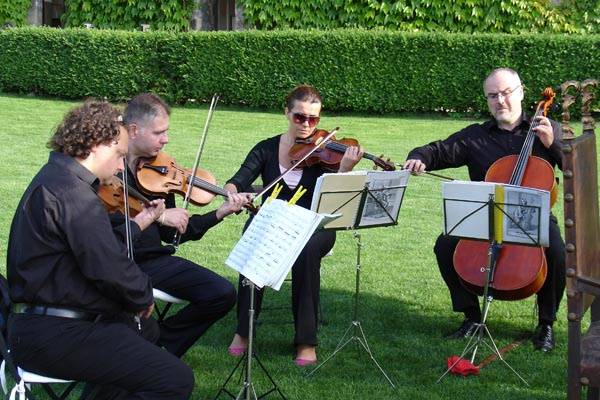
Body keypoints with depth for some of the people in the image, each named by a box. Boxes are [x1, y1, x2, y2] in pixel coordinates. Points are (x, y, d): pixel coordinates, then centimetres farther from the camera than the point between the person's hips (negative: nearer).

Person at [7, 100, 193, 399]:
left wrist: (138, 223, 18)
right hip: (52, 336, -11)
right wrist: (143, 297, -5)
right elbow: (110, 270, -23)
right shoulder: (73, 192, -20)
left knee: (147, 330, 33)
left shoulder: (55, 177, 14)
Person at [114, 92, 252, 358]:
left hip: (155, 260, 7)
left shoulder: (159, 170, 9)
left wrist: (221, 213, 4)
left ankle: (160, 346, 10)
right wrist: (156, 215, -24)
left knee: (223, 295, -8)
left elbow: (172, 234, 12)